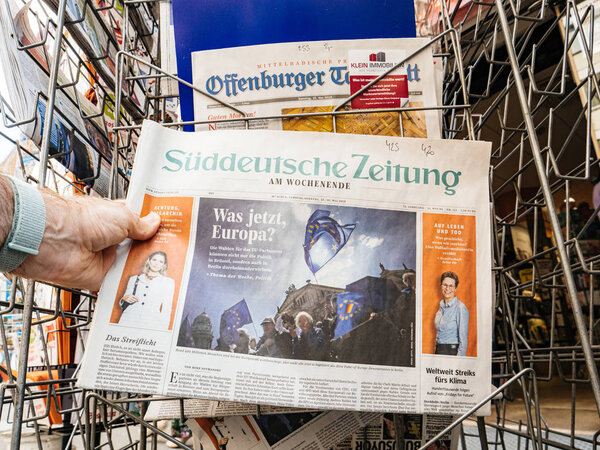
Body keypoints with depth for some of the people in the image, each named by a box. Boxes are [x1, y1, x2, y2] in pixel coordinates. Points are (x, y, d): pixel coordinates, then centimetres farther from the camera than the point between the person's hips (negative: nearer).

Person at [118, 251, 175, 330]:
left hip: (152, 326, -2)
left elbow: (167, 310, 4)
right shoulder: (134, 279, 17)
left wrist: (163, 331, -7)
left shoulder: (169, 282, 9)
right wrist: (125, 299, -1)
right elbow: (122, 305, 21)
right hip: (129, 322, 2)